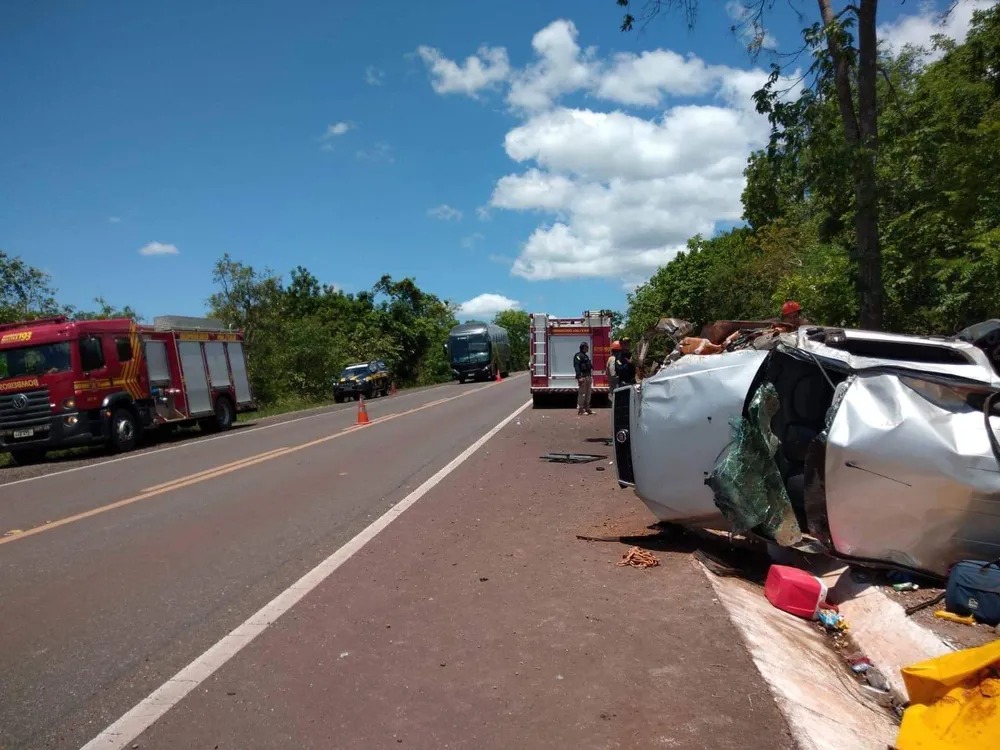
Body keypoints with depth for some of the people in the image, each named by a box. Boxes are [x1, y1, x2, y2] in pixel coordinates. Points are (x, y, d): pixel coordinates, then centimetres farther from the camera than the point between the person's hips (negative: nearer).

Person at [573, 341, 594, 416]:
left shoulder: (586, 356, 21)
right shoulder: (578, 356, -9)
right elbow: (576, 366, -18)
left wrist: (591, 376, 21)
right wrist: (579, 377, -26)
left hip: (588, 377, 10)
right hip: (582, 377, -10)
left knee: (588, 393, 13)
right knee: (582, 393, -8)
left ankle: (587, 408, 19)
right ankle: (580, 409, -5)